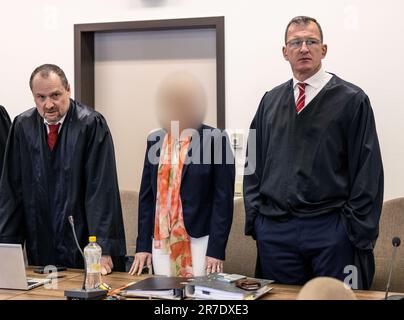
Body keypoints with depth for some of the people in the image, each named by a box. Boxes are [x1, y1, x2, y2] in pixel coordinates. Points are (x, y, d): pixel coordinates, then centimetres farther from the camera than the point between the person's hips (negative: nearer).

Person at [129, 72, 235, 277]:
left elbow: (223, 199, -7)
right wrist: (142, 245, 6)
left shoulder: (215, 140, -5)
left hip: (199, 242, -4)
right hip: (161, 241, 4)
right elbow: (146, 195, 11)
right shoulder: (155, 140, 9)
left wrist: (216, 250, -11)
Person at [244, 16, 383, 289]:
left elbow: (368, 172, -5)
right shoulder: (271, 101, 11)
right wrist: (254, 219, 5)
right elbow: (254, 165, 14)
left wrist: (360, 235, -9)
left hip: (331, 229, -3)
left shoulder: (351, 100, -2)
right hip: (274, 229, 4)